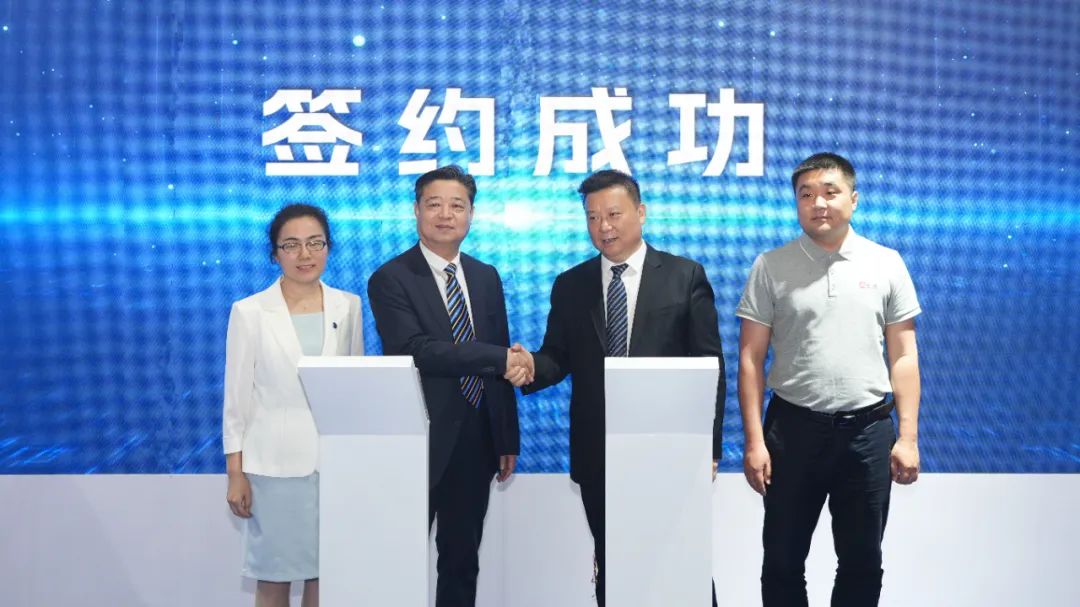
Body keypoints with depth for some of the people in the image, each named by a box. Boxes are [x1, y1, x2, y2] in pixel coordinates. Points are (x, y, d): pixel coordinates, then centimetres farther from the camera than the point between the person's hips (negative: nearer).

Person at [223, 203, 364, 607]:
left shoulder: (347, 306, 4)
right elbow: (237, 396, -2)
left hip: (335, 459, 2)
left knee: (324, 572, 11)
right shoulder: (250, 312, -4)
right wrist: (235, 474, -4)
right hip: (274, 463, -2)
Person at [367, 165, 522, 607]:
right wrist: (500, 358, -22)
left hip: (476, 441, 5)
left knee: (462, 560, 17)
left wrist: (508, 440, 9)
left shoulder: (486, 278, 9)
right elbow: (416, 351, -23)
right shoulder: (390, 279, -9)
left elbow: (502, 364, 10)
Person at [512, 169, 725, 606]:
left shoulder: (686, 276, -1)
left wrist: (707, 447, -7)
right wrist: (532, 367, -19)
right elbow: (558, 358, 5)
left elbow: (709, 365, -3)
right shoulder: (569, 285, 7)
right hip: (597, 455, 3)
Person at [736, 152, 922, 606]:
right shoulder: (770, 267, -1)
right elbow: (751, 358, -2)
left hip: (868, 428, 1)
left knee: (862, 562, 14)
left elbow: (904, 357, 4)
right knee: (782, 561, 10)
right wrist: (754, 440, -7)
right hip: (793, 427, -1)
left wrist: (908, 437, -2)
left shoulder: (886, 263, 3)